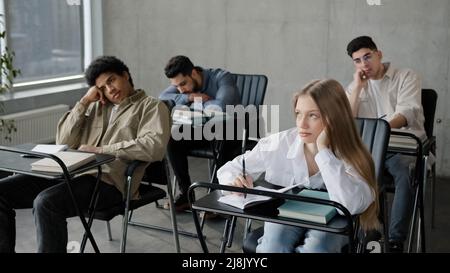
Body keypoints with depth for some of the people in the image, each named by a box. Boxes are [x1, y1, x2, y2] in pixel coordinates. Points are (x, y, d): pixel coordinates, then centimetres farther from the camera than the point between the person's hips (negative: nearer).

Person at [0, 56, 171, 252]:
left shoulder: (152, 106, 7)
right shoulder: (96, 107, 25)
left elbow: (154, 147, -14)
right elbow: (64, 142, 15)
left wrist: (100, 149, -12)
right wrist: (84, 101, 8)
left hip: (108, 180, -7)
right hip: (71, 171, 7)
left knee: (46, 202, -32)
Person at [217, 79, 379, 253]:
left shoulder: (350, 155, -15)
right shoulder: (279, 144, -12)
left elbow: (351, 205, -35)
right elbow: (229, 170, 0)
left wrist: (324, 150, -30)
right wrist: (234, 182, -24)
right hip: (283, 217, 1)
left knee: (317, 246, -34)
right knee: (273, 243, -32)